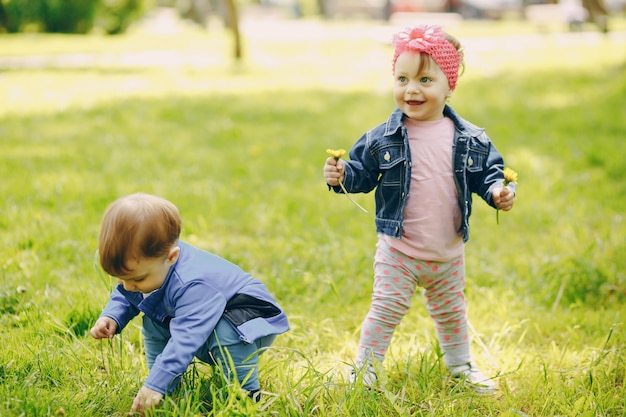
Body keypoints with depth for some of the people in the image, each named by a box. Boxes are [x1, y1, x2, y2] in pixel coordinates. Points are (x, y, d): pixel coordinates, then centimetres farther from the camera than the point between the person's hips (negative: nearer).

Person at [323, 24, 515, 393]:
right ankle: (365, 370, 17)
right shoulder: (382, 138, -9)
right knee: (386, 310, 1)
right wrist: (342, 175, -22)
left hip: (449, 253, 3)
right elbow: (363, 172, -2)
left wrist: (497, 191, -16)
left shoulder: (471, 140, -6)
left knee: (452, 313, 21)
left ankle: (462, 366, 41)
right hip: (398, 251, -2)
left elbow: (487, 172, 4)